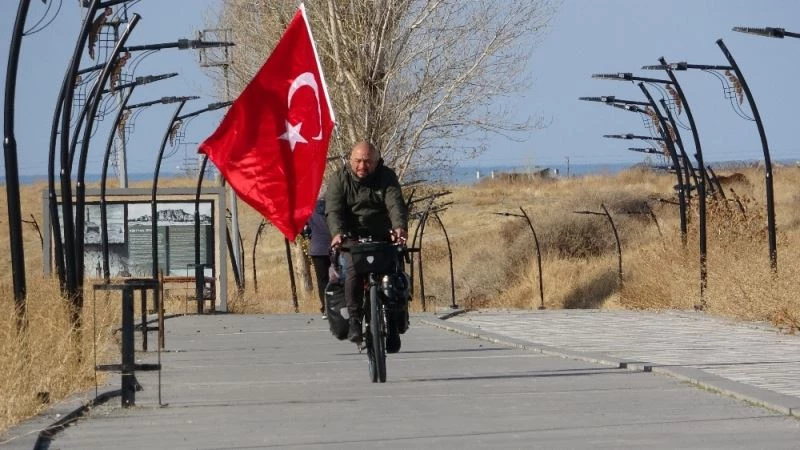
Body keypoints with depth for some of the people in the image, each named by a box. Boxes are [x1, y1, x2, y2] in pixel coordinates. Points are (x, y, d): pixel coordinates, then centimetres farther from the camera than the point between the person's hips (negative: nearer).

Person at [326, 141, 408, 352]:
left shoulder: (387, 177, -2)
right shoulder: (340, 179, -1)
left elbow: (395, 204, -17)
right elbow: (333, 209, -13)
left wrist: (400, 227, -38)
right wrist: (337, 233, -34)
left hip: (383, 238, 1)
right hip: (352, 239, -1)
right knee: (353, 271, -28)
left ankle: (392, 326, -2)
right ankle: (354, 319, -18)